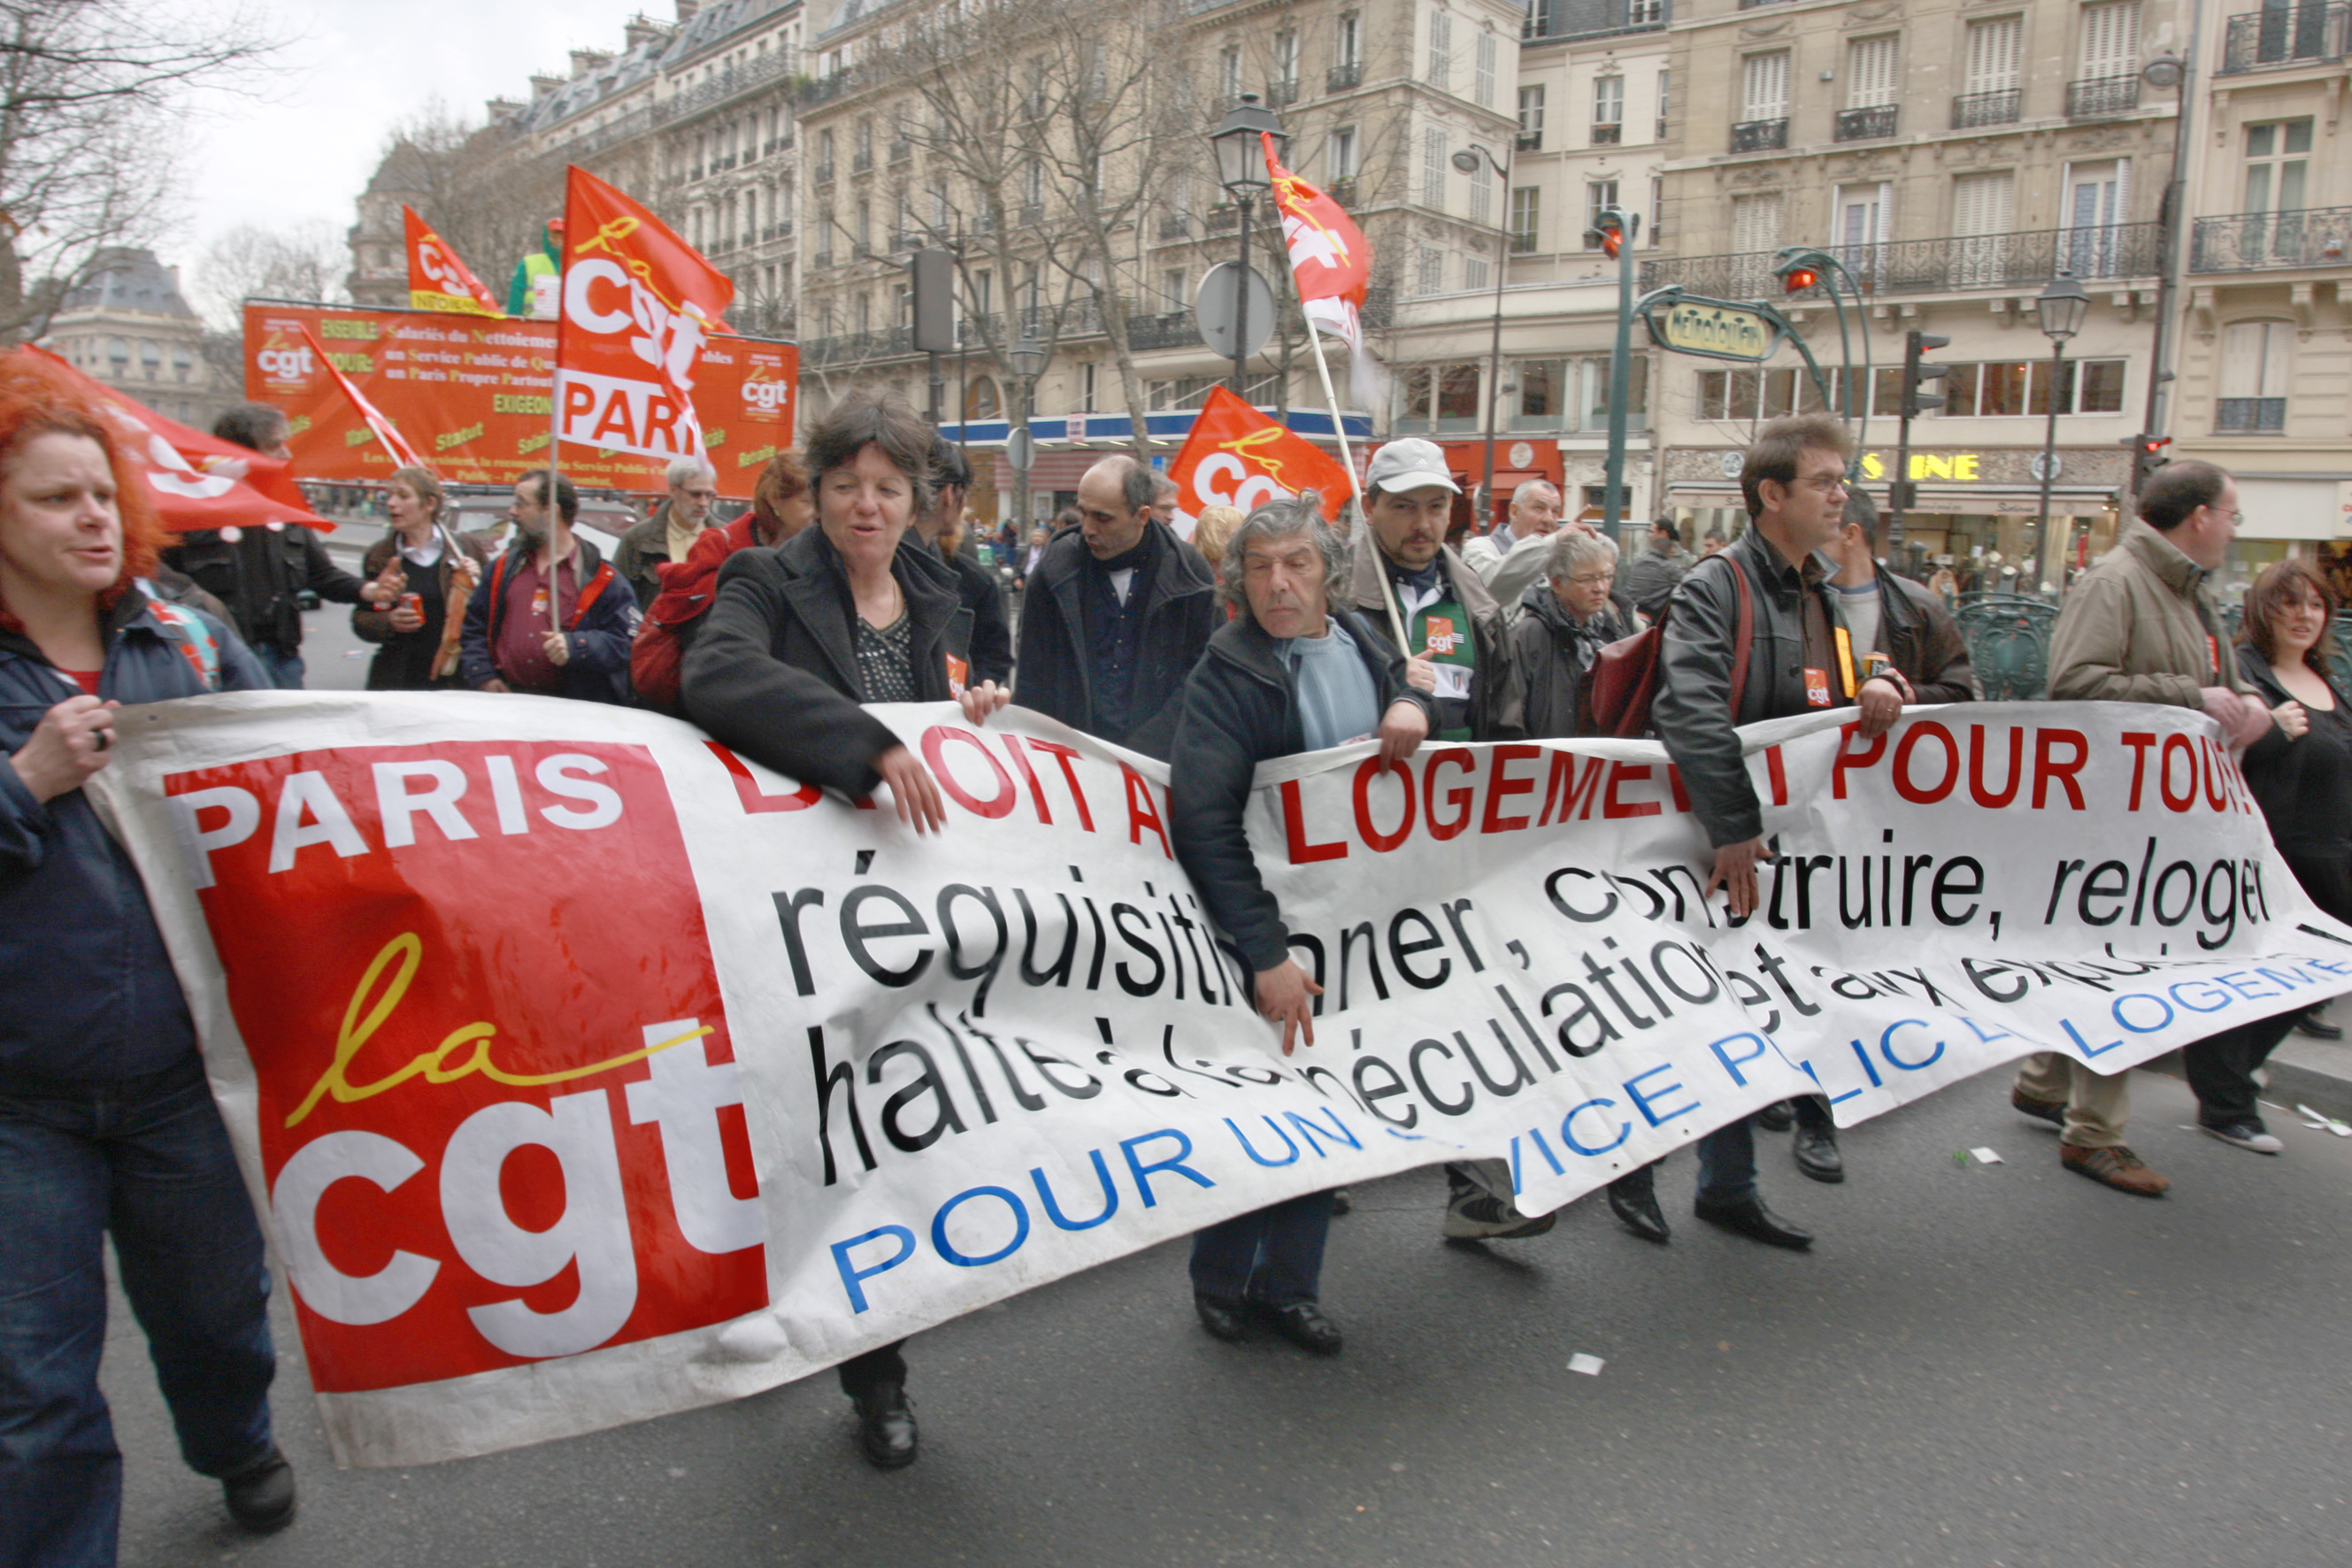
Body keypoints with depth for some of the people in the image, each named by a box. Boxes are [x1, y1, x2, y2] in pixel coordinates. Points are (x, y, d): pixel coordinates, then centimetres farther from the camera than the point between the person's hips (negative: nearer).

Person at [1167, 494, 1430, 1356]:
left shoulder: (1361, 645, 4)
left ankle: (1288, 1283, 28)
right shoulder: (1226, 674, -14)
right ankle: (1221, 1280, 26)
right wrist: (1268, 953, -25)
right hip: (1269, 932, -5)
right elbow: (1204, 823, -21)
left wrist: (1413, 706, -5)